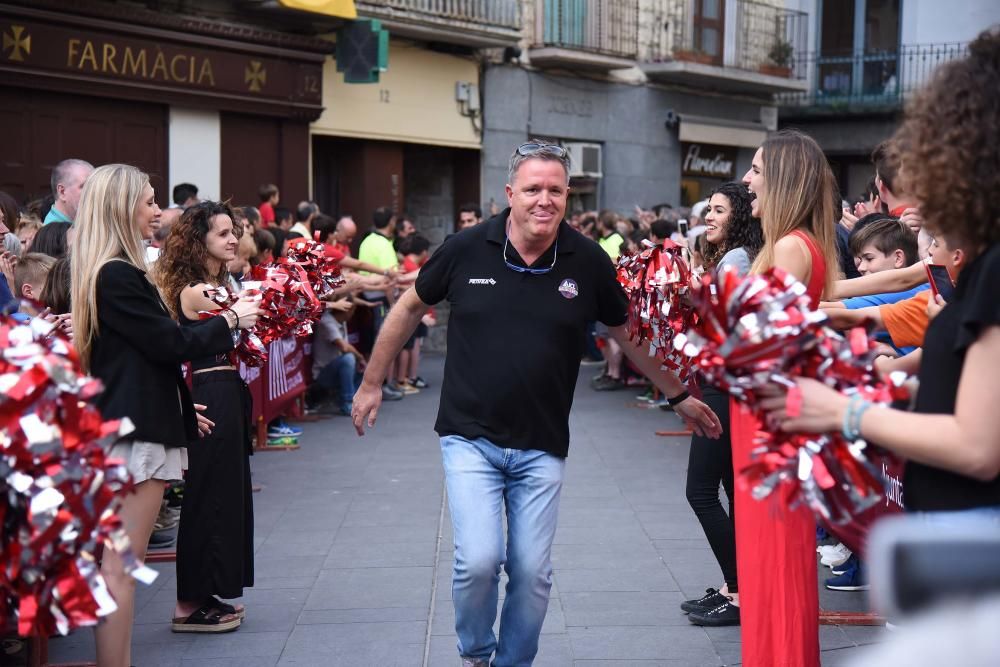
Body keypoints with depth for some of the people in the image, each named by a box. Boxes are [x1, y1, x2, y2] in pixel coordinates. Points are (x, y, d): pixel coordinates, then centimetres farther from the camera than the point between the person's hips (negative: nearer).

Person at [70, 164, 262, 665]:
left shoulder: (99, 271, 14)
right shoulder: (120, 275, -17)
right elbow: (173, 345, -17)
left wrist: (178, 410, 28)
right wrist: (232, 320, -1)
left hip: (119, 423, 10)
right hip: (135, 431, -10)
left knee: (116, 566, 13)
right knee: (121, 567, -6)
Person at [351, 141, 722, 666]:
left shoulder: (588, 261, -6)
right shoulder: (466, 249, -8)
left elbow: (629, 333, 10)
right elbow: (410, 309, 8)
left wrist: (679, 395, 16)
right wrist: (372, 383, 12)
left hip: (541, 446, 1)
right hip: (470, 438, -1)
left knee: (532, 573, 4)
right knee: (478, 560, -11)